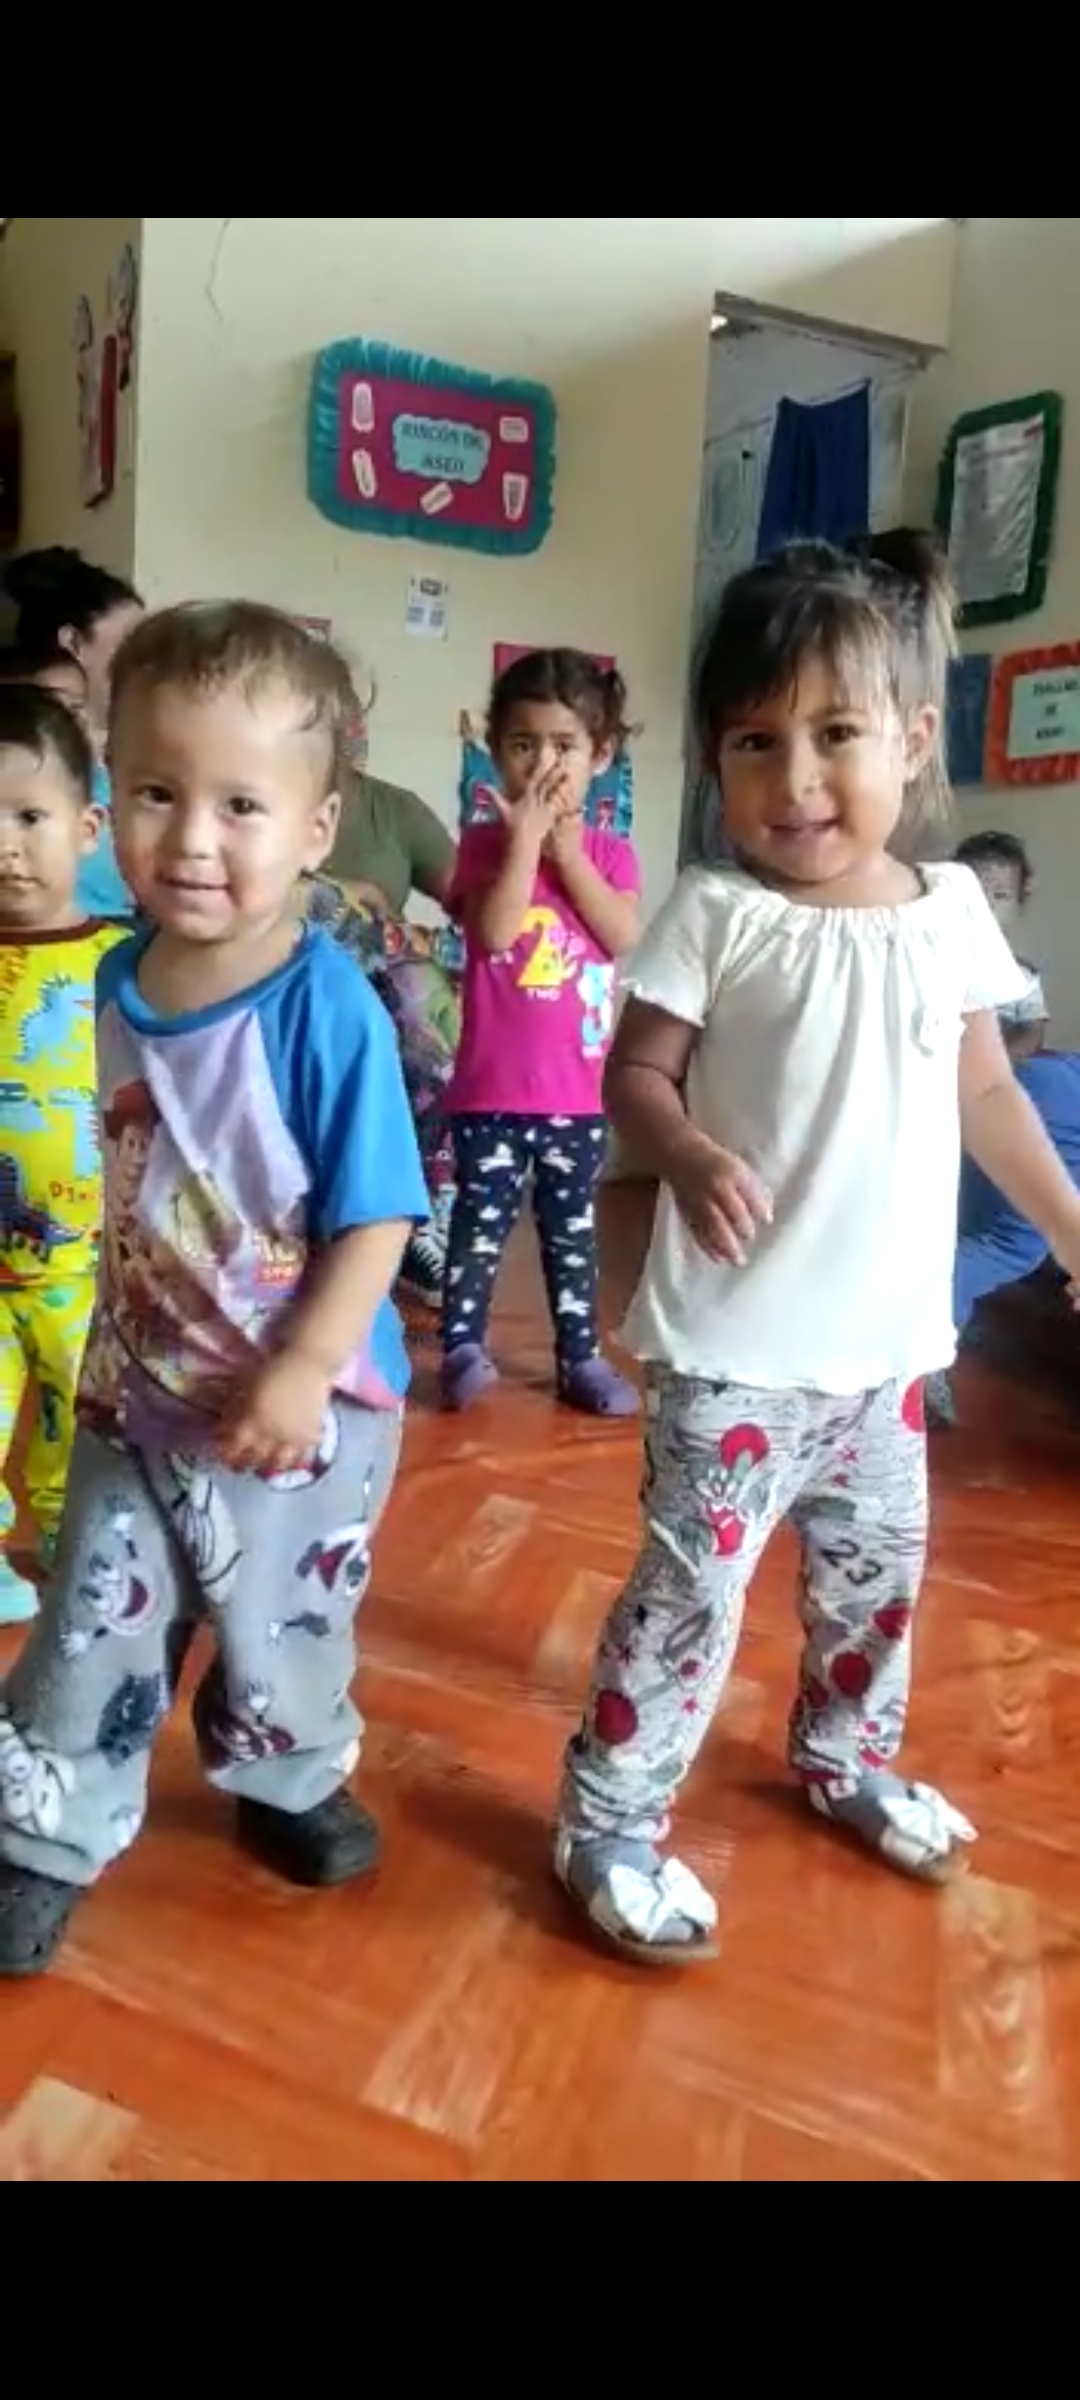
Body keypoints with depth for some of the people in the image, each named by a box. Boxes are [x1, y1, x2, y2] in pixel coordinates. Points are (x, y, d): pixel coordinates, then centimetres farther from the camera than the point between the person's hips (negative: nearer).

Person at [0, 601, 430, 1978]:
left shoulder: (328, 1010, -24)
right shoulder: (121, 981, -3)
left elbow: (376, 1216, -21)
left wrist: (301, 1375, -24)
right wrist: (119, 1338, 12)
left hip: (299, 1403, -4)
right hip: (139, 1388, 5)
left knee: (282, 1624, 18)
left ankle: (288, 1783, 47)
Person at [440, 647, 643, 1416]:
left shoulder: (610, 853, 5)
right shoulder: (485, 843, -2)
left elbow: (624, 937, -12)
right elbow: (493, 933, -19)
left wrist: (567, 850, -12)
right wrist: (526, 837, -18)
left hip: (578, 1088, 3)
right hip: (492, 1086, -3)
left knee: (573, 1230, 14)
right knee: (481, 1224, 4)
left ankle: (581, 1355, 24)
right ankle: (463, 1347, 16)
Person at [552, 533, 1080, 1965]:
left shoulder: (953, 910, 2)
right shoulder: (716, 915, -11)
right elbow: (635, 1074, -9)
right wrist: (691, 1157, -30)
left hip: (887, 1340, 6)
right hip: (738, 1347, -5)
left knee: (878, 1574, 21)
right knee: (693, 1587, 0)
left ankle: (849, 1764, 47)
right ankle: (607, 1827, 19)